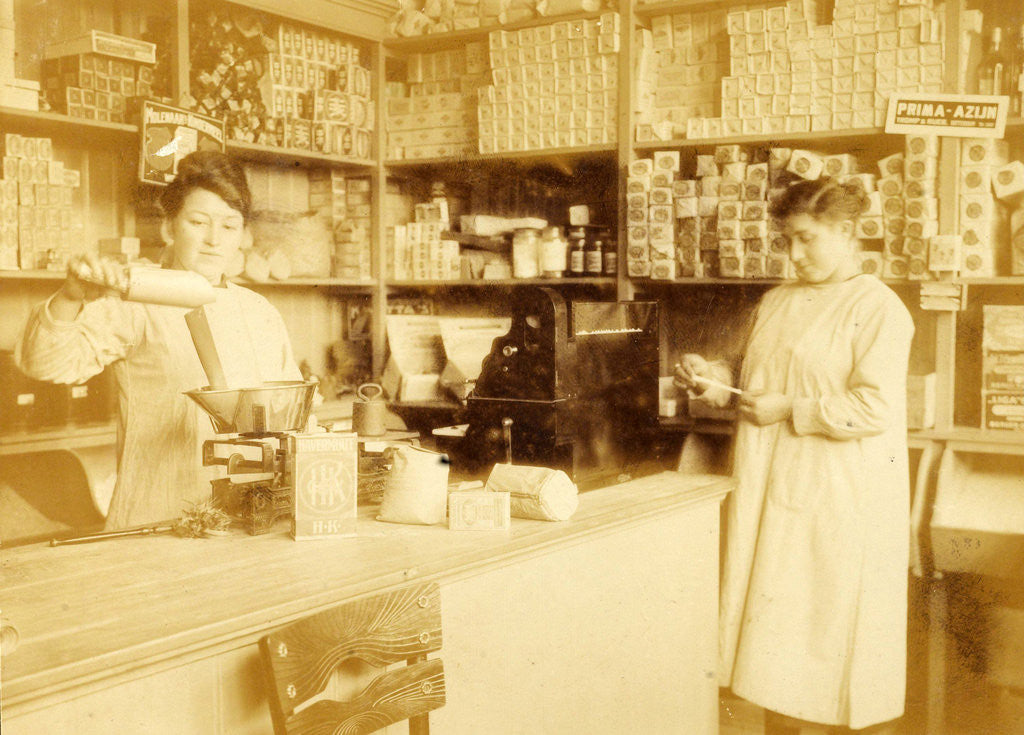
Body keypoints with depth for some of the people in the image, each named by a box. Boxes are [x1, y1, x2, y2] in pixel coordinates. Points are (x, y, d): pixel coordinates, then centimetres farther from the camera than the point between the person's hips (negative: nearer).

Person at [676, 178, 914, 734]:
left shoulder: (877, 308, -9)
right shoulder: (777, 302, 13)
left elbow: (875, 408, -18)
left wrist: (788, 410, -15)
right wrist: (716, 378, 4)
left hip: (837, 496, -6)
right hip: (770, 488, 7)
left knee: (823, 624, 2)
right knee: (773, 622, 11)